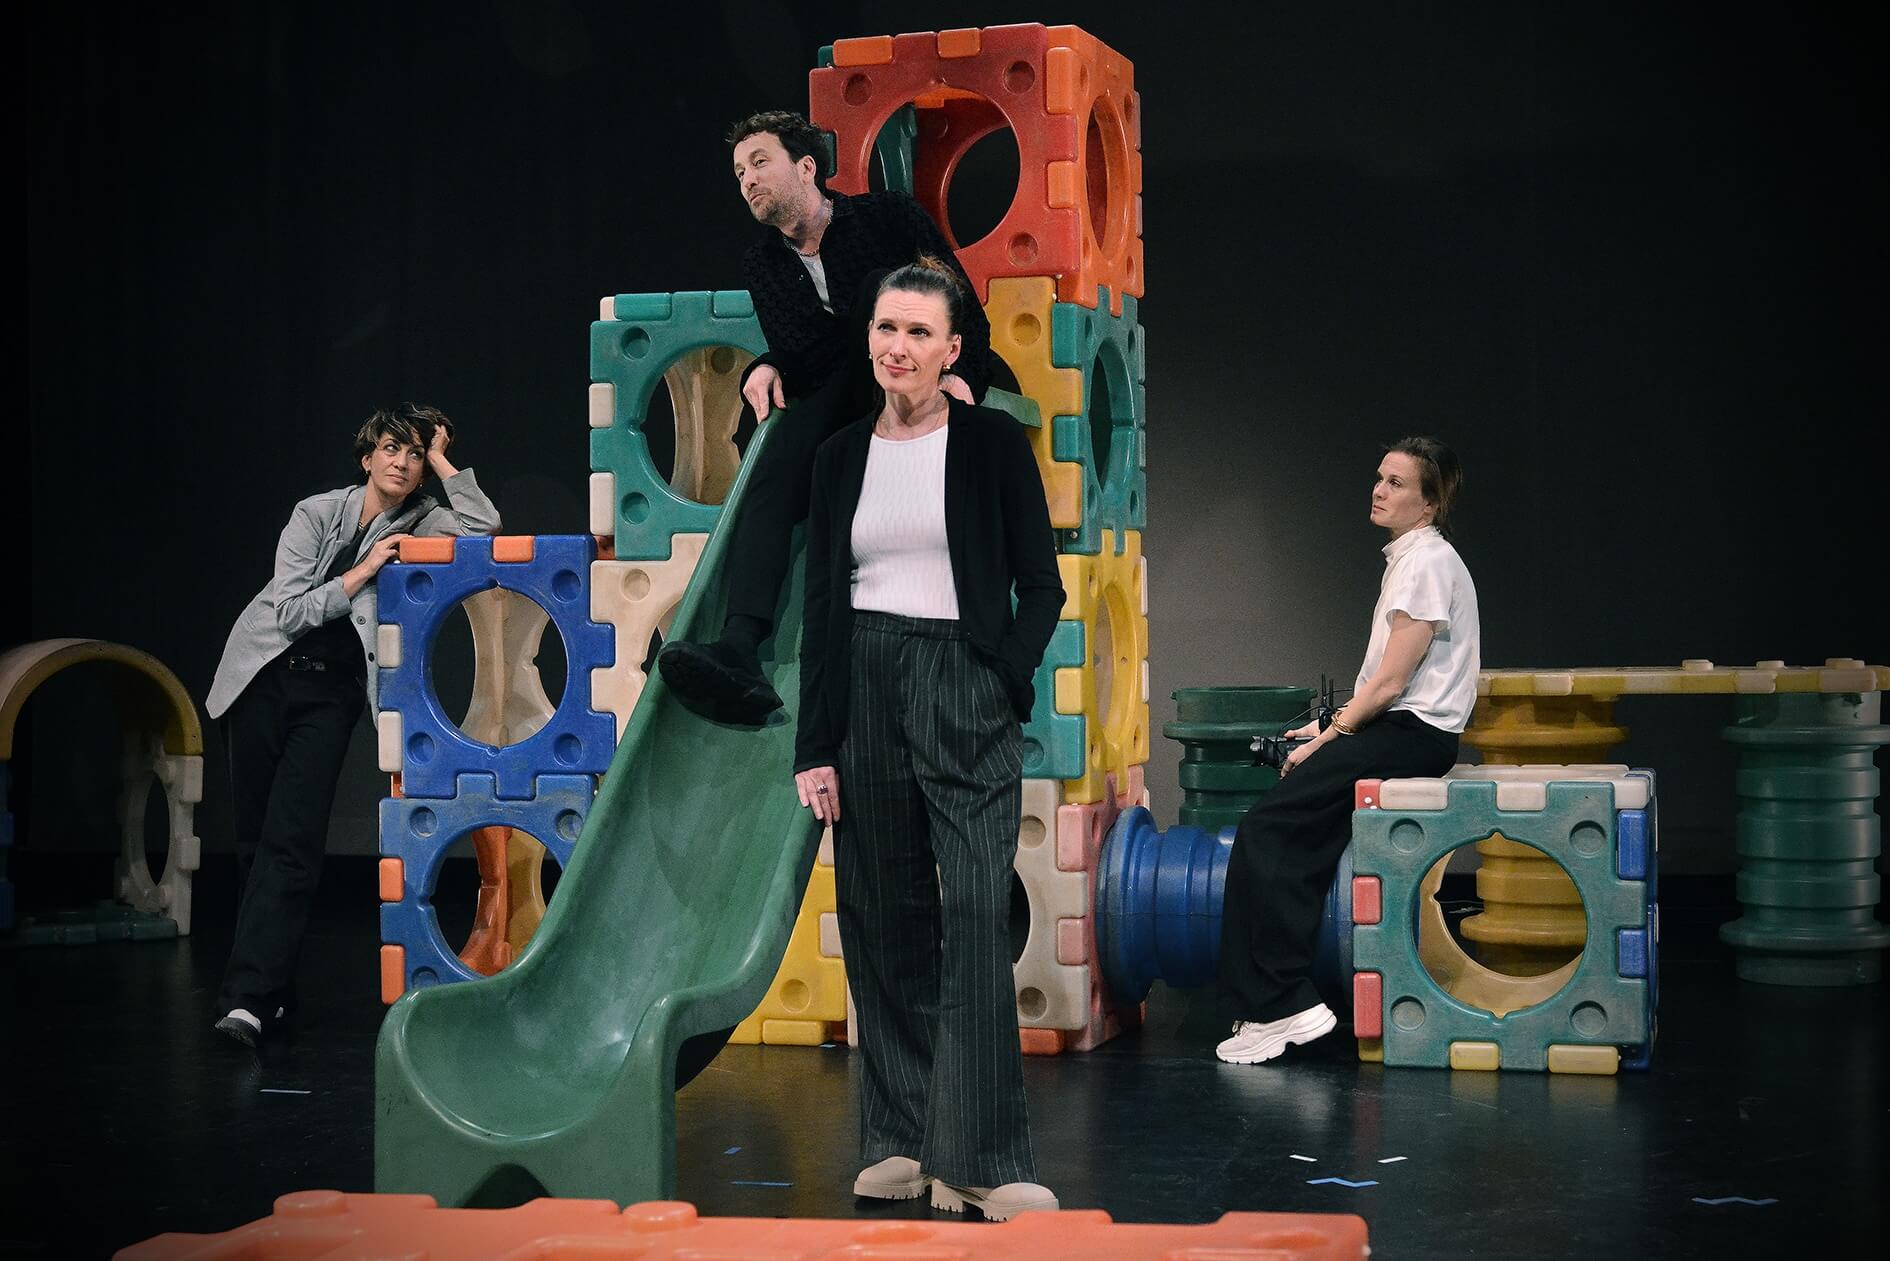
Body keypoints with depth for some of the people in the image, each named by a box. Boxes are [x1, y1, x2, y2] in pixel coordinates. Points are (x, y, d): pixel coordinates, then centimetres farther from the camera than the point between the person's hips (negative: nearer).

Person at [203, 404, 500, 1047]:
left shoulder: (421, 523, 4)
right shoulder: (317, 512, -1)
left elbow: (484, 527, -14)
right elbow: (289, 610, -7)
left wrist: (441, 460, -7)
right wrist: (362, 572, -12)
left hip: (332, 692, 0)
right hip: (265, 680, 0)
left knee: (290, 845, -13)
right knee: (254, 841, 4)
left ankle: (247, 998, -19)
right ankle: (272, 989, 16)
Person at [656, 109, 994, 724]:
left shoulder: (889, 216, 2)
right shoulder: (762, 264, 14)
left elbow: (967, 310, 0)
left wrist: (959, 373, -19)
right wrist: (767, 369, -6)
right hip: (828, 401, 3)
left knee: (879, 284, -32)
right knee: (771, 478, -30)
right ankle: (739, 652, -51)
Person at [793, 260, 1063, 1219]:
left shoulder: (993, 443, 0)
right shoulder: (841, 456, 10)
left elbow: (1040, 586, 2)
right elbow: (820, 604, 9)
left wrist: (1006, 683, -11)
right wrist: (814, 745, 5)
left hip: (964, 691, -3)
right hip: (863, 690, 4)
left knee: (975, 915, -11)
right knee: (882, 918, 6)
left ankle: (979, 1159, -10)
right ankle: (898, 1140, 15)